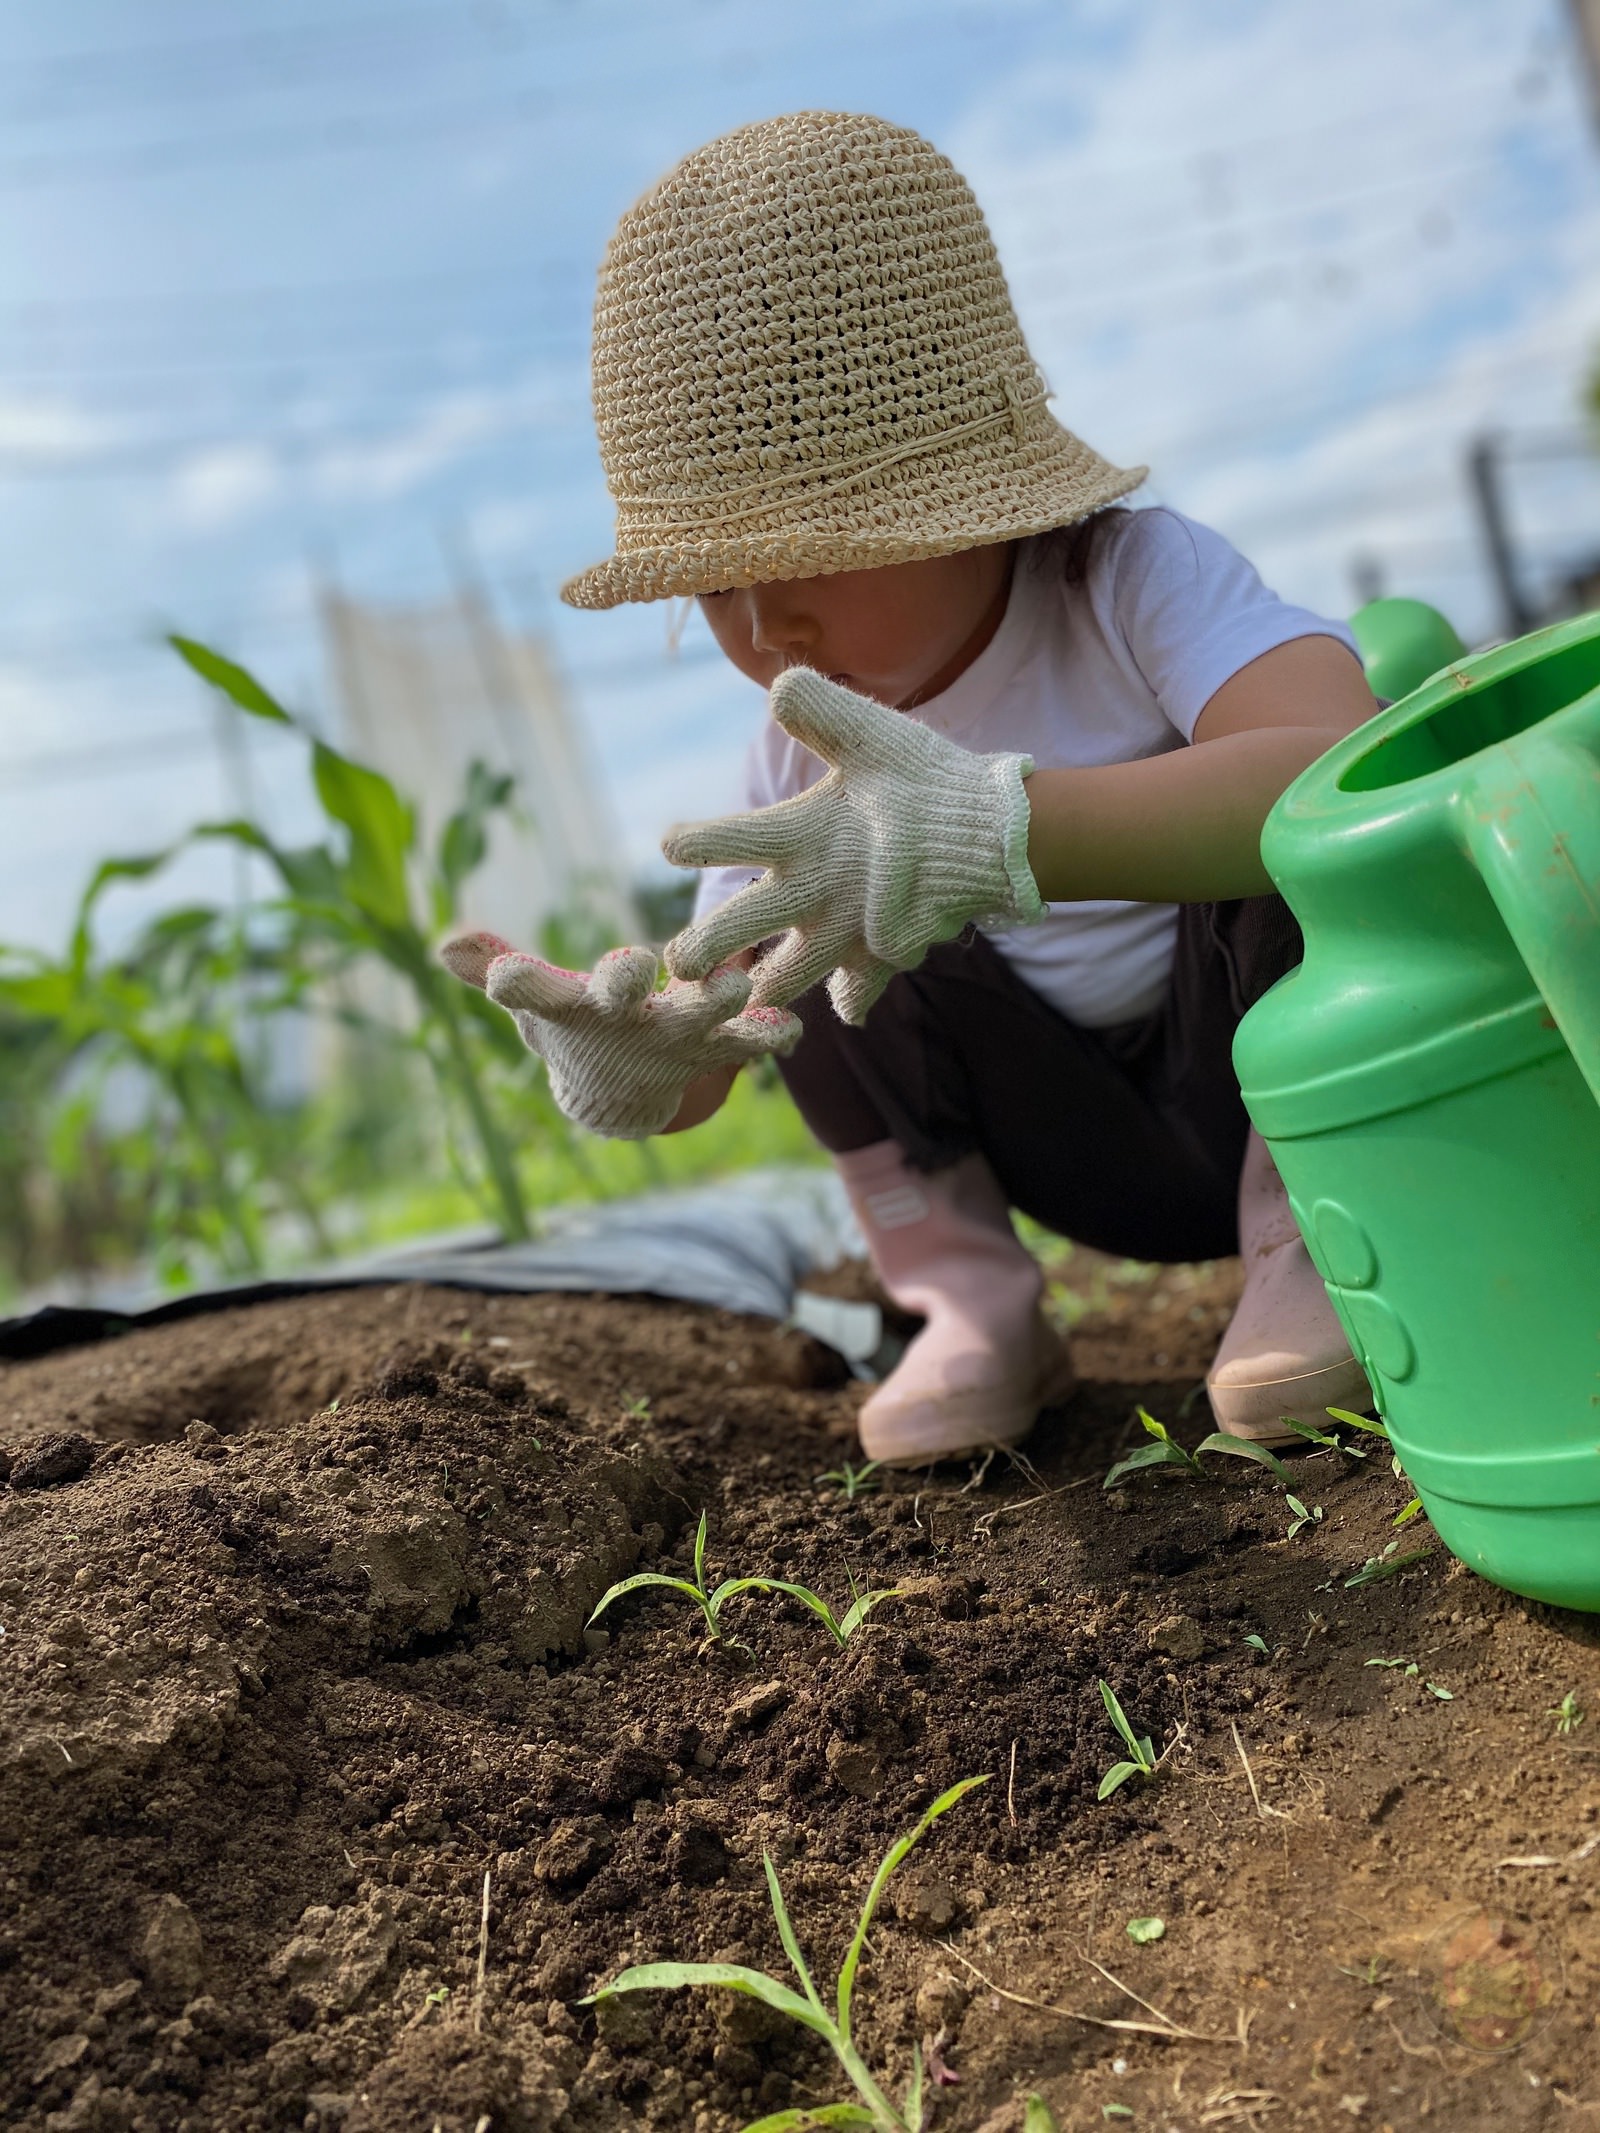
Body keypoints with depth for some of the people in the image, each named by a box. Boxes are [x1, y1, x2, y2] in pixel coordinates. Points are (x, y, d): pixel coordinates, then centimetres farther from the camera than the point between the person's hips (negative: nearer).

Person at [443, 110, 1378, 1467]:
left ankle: (1307, 1241, -16)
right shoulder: (815, 741, -7)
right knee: (814, 937, -13)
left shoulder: (1134, 579, -23)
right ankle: (971, 1302, -4)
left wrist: (999, 828, -59)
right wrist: (631, 1069, -32)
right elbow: (705, 1049, -6)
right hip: (1103, 1160, 5)